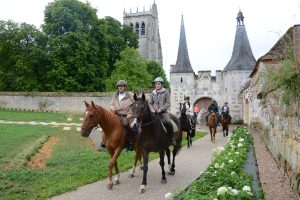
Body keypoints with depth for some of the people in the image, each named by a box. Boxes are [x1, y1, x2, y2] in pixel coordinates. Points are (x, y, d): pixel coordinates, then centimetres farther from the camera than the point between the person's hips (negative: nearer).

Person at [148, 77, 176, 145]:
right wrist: (152, 109, -7)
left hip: (163, 111, -3)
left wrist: (161, 109, -14)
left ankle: (172, 139, -12)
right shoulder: (153, 93, 11)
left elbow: (168, 103, -2)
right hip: (154, 112, 3)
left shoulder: (166, 92, 3)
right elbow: (150, 103, 12)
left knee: (168, 122, -25)